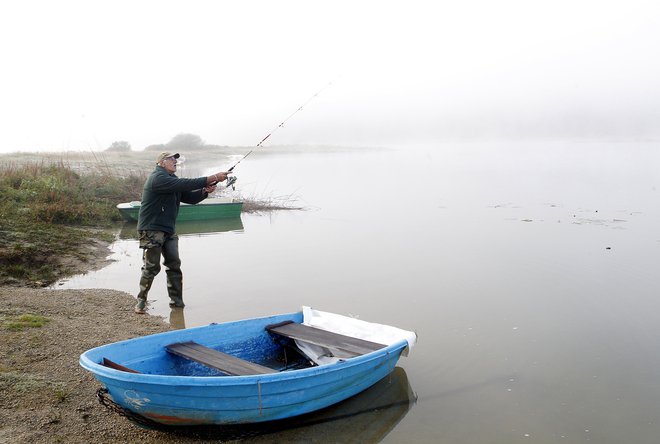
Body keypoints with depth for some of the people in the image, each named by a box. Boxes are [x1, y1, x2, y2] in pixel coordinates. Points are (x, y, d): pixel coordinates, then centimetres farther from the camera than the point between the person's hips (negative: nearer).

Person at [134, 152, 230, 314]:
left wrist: (205, 191, -10)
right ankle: (141, 301, 10)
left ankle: (176, 301, 12)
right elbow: (185, 184, -25)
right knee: (151, 267, -4)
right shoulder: (157, 178, -14)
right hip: (152, 229, -9)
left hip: (169, 230, 9)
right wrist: (212, 178, -26)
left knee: (174, 265, 6)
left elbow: (189, 197, 11)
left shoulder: (172, 180, 17)